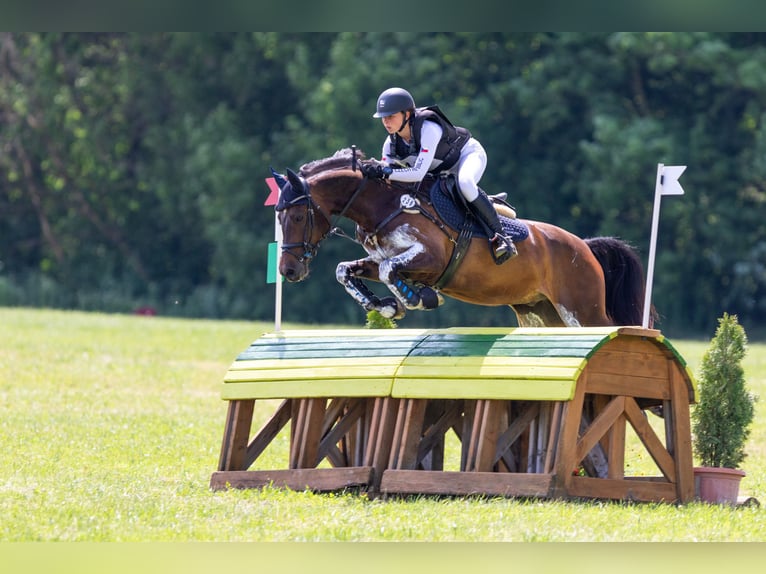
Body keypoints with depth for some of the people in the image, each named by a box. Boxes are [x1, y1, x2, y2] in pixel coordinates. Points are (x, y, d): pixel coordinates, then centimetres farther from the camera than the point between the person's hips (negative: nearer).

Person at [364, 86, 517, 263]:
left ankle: (500, 236, -33)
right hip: (442, 170, 8)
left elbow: (418, 173, -45)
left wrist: (385, 173, -50)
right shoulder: (391, 144, -15)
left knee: (465, 183, -40)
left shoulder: (428, 129, -37)